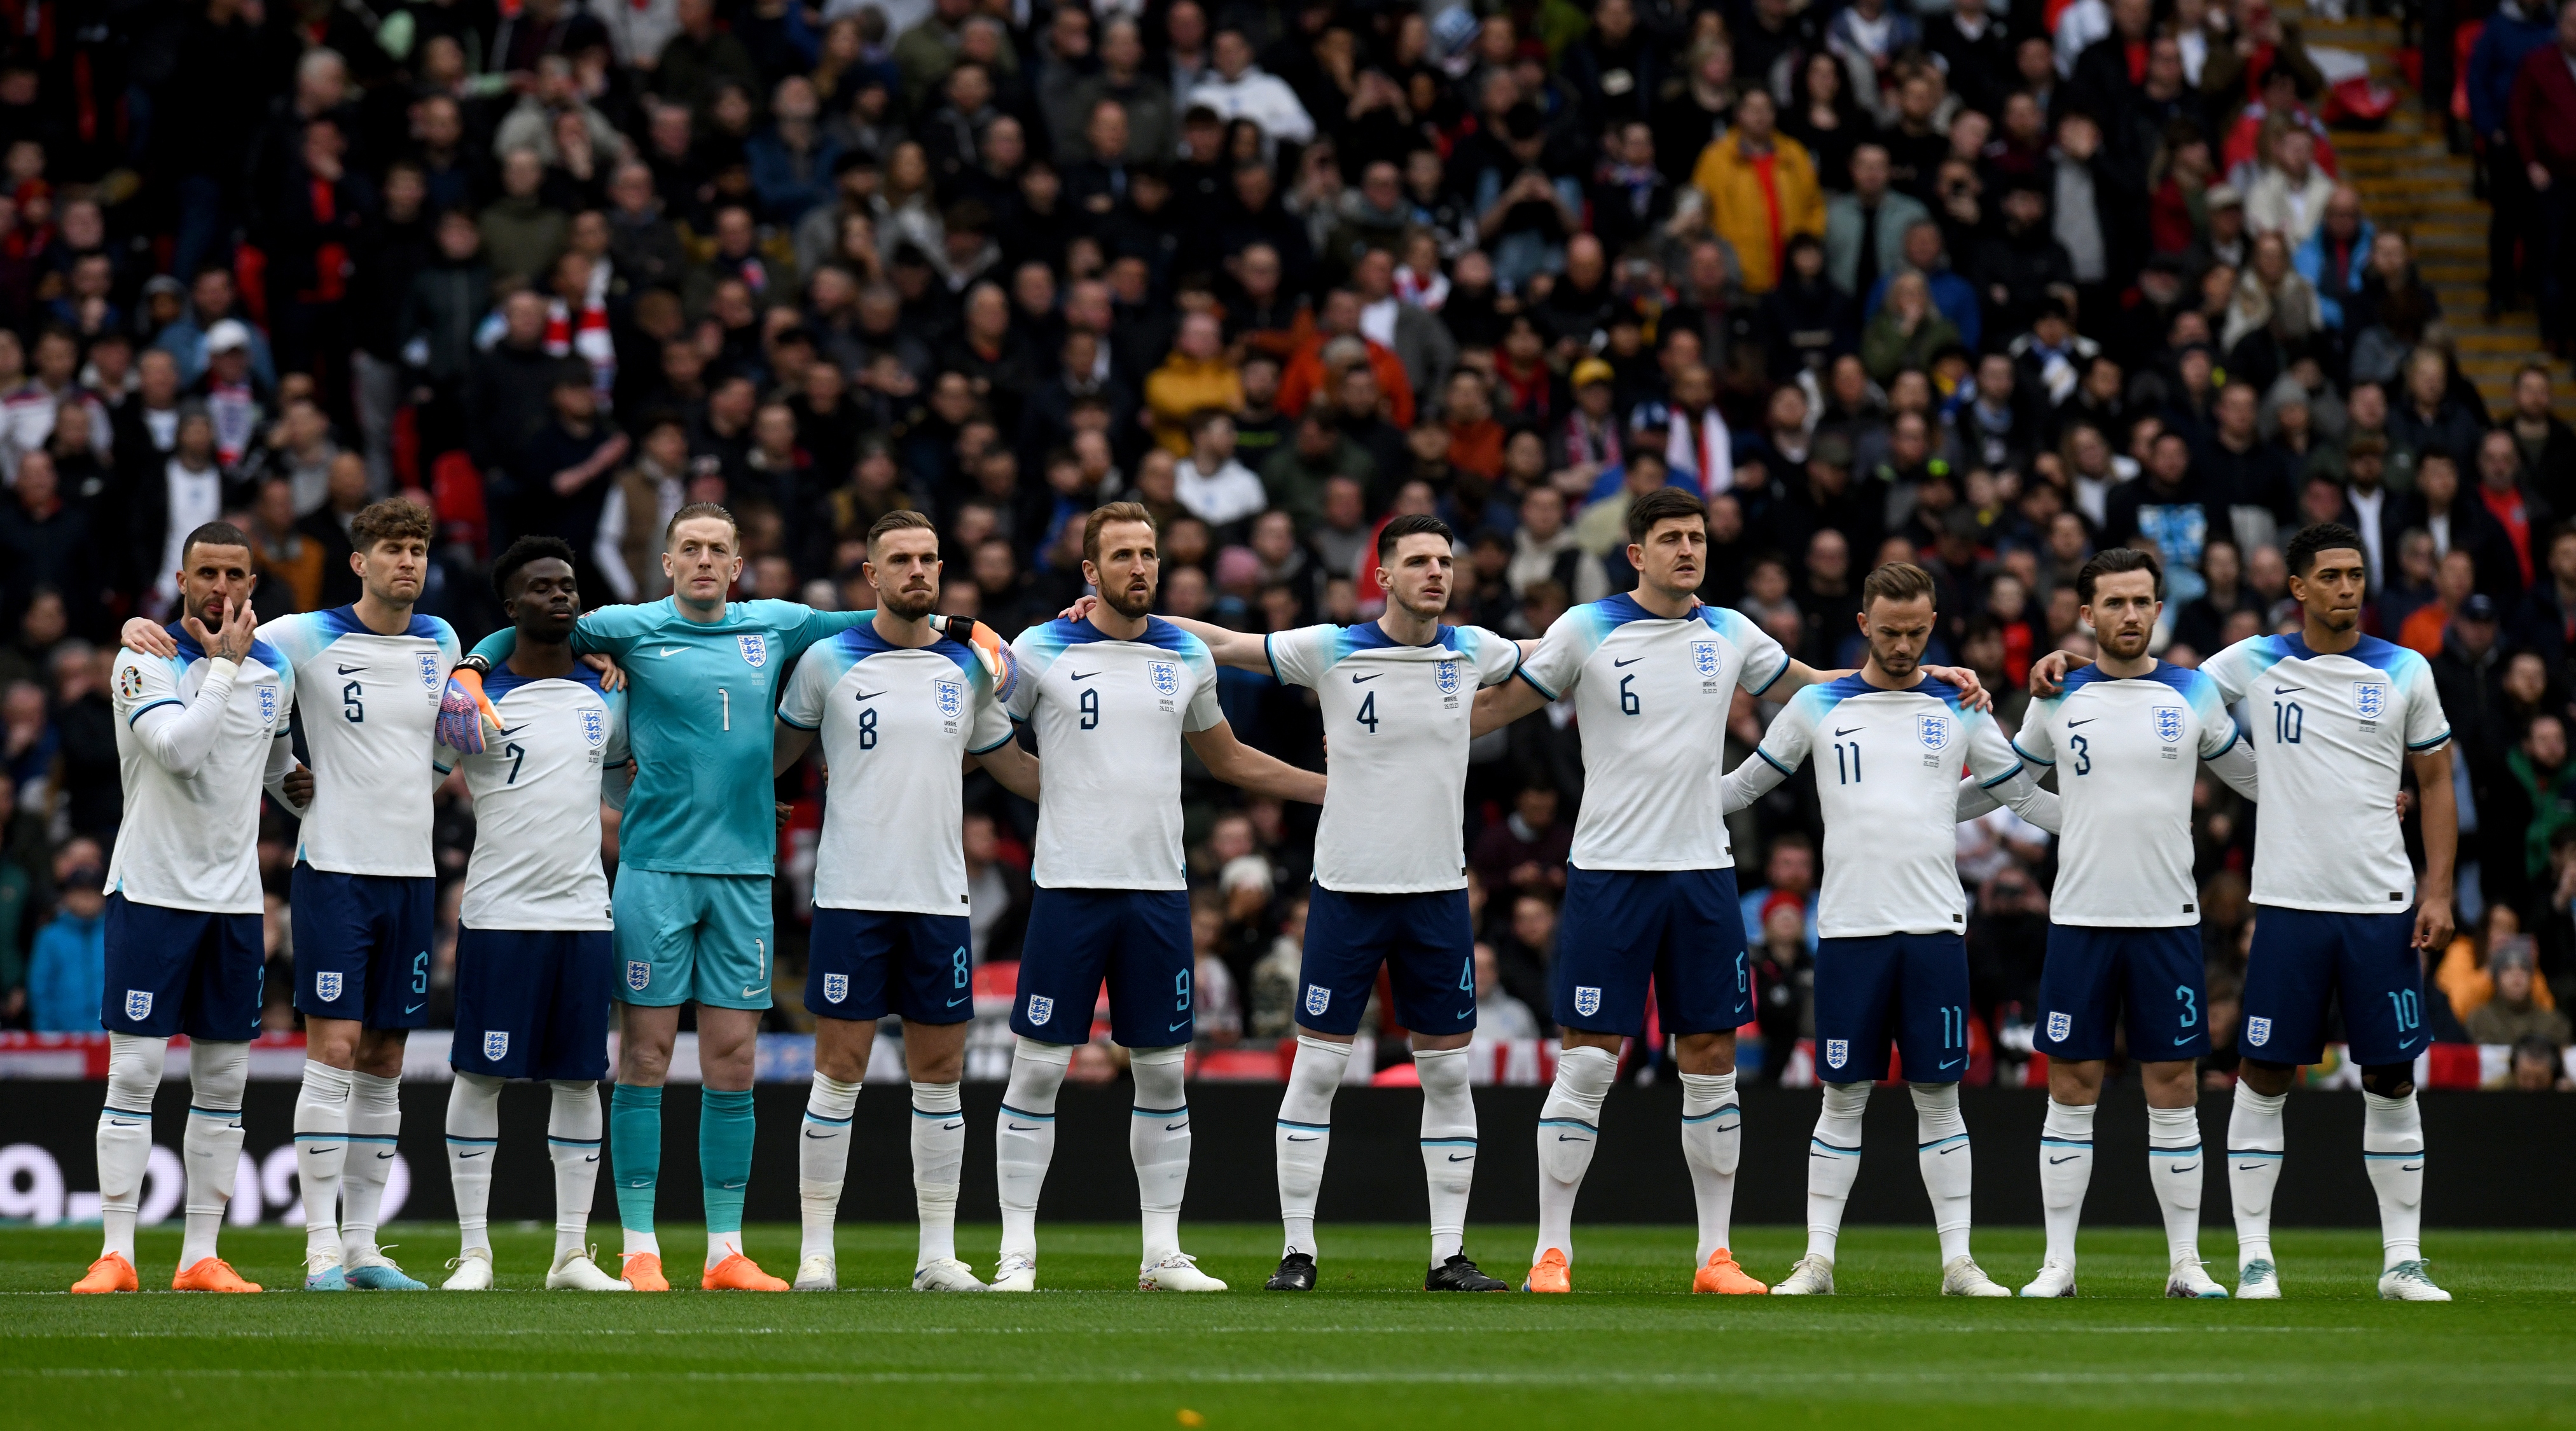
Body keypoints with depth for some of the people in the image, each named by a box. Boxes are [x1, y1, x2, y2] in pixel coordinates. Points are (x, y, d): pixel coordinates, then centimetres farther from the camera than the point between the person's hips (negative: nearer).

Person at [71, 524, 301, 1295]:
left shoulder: (274, 668, 9)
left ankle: (201, 1258, 9)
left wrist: (304, 788, 10)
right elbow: (178, 749, -25)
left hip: (235, 898, 5)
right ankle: (116, 1254, -4)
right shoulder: (145, 662, -8)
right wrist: (225, 666, -19)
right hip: (152, 888, -5)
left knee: (223, 1081, 5)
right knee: (133, 1073, -6)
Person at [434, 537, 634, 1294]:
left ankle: (572, 1252, 10)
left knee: (579, 1078, 5)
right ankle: (473, 1251, 2)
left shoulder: (606, 698, 12)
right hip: (500, 912, -4)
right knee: (481, 1075, -3)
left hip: (584, 911, 4)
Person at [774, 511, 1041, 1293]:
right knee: (840, 1067, -3)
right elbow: (779, 752, 11)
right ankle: (817, 1249, 2)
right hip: (852, 896, -3)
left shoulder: (968, 668, 9)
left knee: (939, 1072, 4)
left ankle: (938, 1253, 10)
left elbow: (1008, 763, 22)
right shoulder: (830, 661, 1)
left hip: (940, 897, 3)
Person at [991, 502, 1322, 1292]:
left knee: (1163, 1073, 6)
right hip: (1069, 887, -4)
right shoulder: (1042, 650, -1)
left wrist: (1341, 787, 23)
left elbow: (1229, 760, 24)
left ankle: (1163, 1253, 12)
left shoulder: (1187, 655, 10)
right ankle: (1016, 1250, 2)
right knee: (1038, 1069, -4)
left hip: (1159, 889, 4)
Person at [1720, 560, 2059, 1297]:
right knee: (1842, 1098, 2)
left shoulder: (1960, 710, 8)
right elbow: (1745, 785, 15)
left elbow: (2026, 795, 15)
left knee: (1939, 1098, 2)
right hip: (1849, 927, 0)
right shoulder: (1818, 706, 7)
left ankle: (1958, 1261, 5)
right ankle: (1817, 1259, 6)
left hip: (1934, 927, 0)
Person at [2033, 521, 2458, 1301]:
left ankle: (2402, 1259, 11)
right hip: (2289, 904, 0)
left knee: (2392, 1077, 3)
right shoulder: (2256, 664, 3)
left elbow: (2436, 781, 9)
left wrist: (2439, 891, 1)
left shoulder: (2404, 673, 5)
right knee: (2264, 1075, -1)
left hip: (2381, 907, 0)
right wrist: (2071, 662, 2)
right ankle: (2254, 1257, 6)